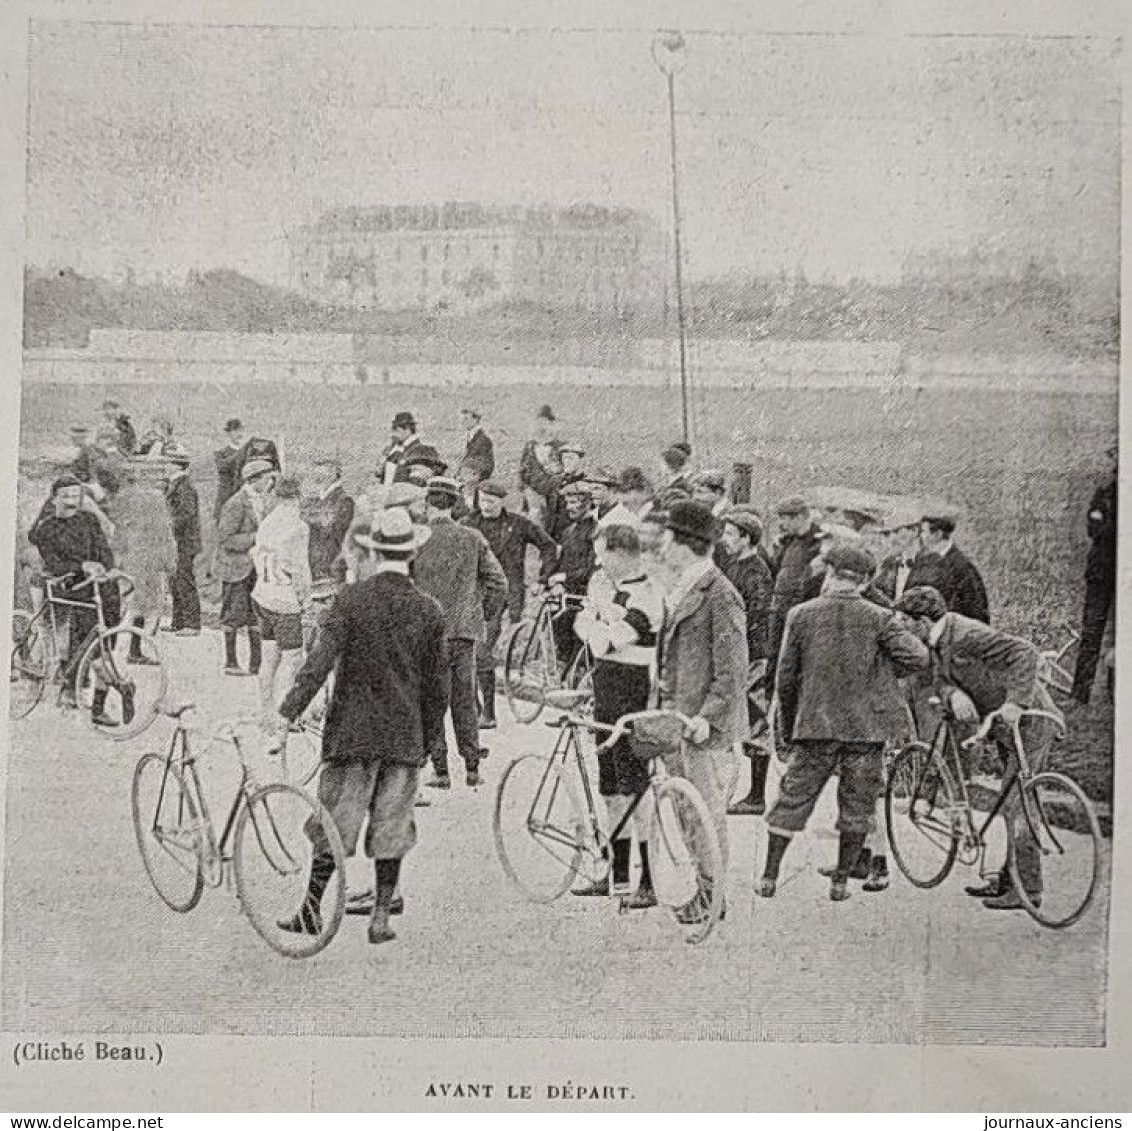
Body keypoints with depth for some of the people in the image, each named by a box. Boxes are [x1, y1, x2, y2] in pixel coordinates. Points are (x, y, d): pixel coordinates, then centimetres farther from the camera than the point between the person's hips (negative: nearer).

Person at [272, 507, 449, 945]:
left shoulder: (352, 600, -8)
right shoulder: (429, 610, 1)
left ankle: (312, 909, 10)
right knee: (391, 826, 9)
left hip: (353, 730, -2)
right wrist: (430, 738, 16)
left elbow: (321, 659, -17)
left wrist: (289, 711, -15)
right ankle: (382, 916, 11)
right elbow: (437, 684, 6)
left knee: (333, 823, 7)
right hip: (406, 736, 2)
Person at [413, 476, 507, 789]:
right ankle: (472, 769, 14)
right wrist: (482, 618, 14)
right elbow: (498, 584, 3)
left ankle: (441, 772, 4)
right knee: (465, 701, 13)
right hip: (465, 631, 3)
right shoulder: (473, 538, 2)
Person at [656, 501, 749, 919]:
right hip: (677, 719, 9)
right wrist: (663, 707, 18)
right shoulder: (678, 592, 15)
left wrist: (707, 715, -21)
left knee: (708, 812, -1)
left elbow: (732, 669, -17)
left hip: (707, 725, -9)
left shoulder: (720, 595, -14)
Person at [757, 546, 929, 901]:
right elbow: (918, 658, -12)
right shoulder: (879, 618, -4)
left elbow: (785, 677, 4)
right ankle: (840, 881, 16)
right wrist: (883, 670, 8)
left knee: (792, 799, 10)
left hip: (814, 724, 1)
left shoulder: (801, 615, 0)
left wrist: (789, 726, 15)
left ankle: (769, 877, 13)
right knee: (857, 807, 12)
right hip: (866, 726, -1)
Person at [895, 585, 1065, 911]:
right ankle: (1009, 880, 24)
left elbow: (1025, 653, -30)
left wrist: (1015, 702, -36)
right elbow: (941, 679, 1)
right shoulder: (940, 640, 7)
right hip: (1006, 725, 10)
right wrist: (955, 696, -22)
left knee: (1017, 807, -9)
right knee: (1014, 805, 15)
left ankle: (1028, 889, -4)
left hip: (1028, 723, -10)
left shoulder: (965, 635, -24)